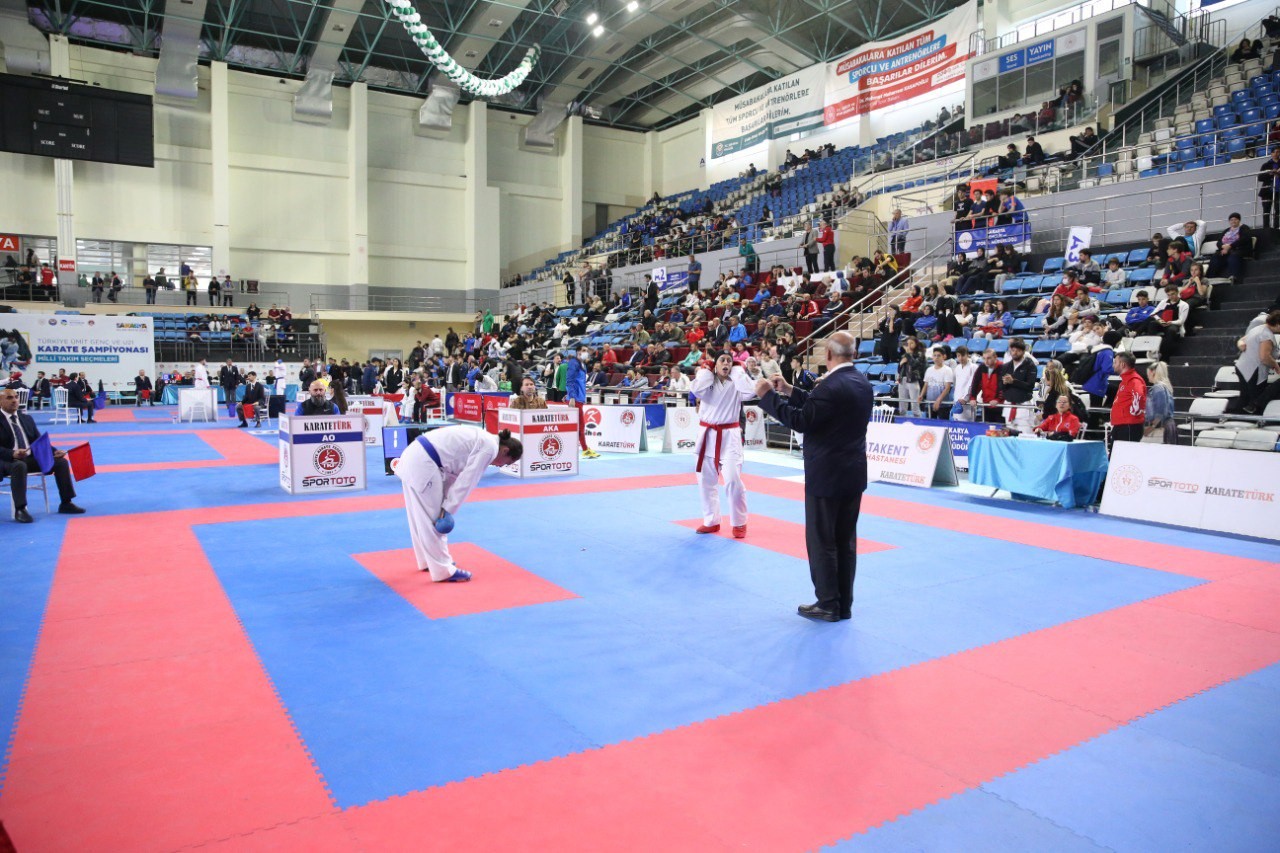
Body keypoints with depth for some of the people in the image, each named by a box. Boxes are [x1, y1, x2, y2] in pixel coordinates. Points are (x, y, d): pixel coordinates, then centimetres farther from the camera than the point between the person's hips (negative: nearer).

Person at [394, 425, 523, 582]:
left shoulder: (480, 441, 20)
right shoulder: (489, 448, -8)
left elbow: (453, 475, 18)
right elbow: (466, 481, -10)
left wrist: (445, 506, 11)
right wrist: (448, 509, -5)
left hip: (412, 458, 10)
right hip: (422, 464, -10)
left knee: (420, 517, 21)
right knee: (434, 519, -1)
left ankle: (428, 560, 35)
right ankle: (443, 570, 7)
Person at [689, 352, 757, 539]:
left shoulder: (735, 384, -2)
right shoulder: (708, 381, 2)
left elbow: (750, 392, -22)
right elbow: (696, 389, -18)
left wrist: (738, 371, -11)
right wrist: (706, 370, -7)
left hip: (730, 436, -3)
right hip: (708, 436, 3)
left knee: (733, 480, -11)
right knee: (706, 480, 10)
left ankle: (739, 523, 6)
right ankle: (711, 521, 26)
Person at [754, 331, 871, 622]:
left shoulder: (831, 385, -20)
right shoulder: (861, 382, 8)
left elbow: (801, 421, -19)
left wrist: (769, 396, -12)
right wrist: (790, 392, 18)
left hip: (827, 475, -8)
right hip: (854, 473, 9)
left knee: (821, 540, 2)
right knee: (846, 538, 13)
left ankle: (828, 604, 9)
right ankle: (844, 604, 21)